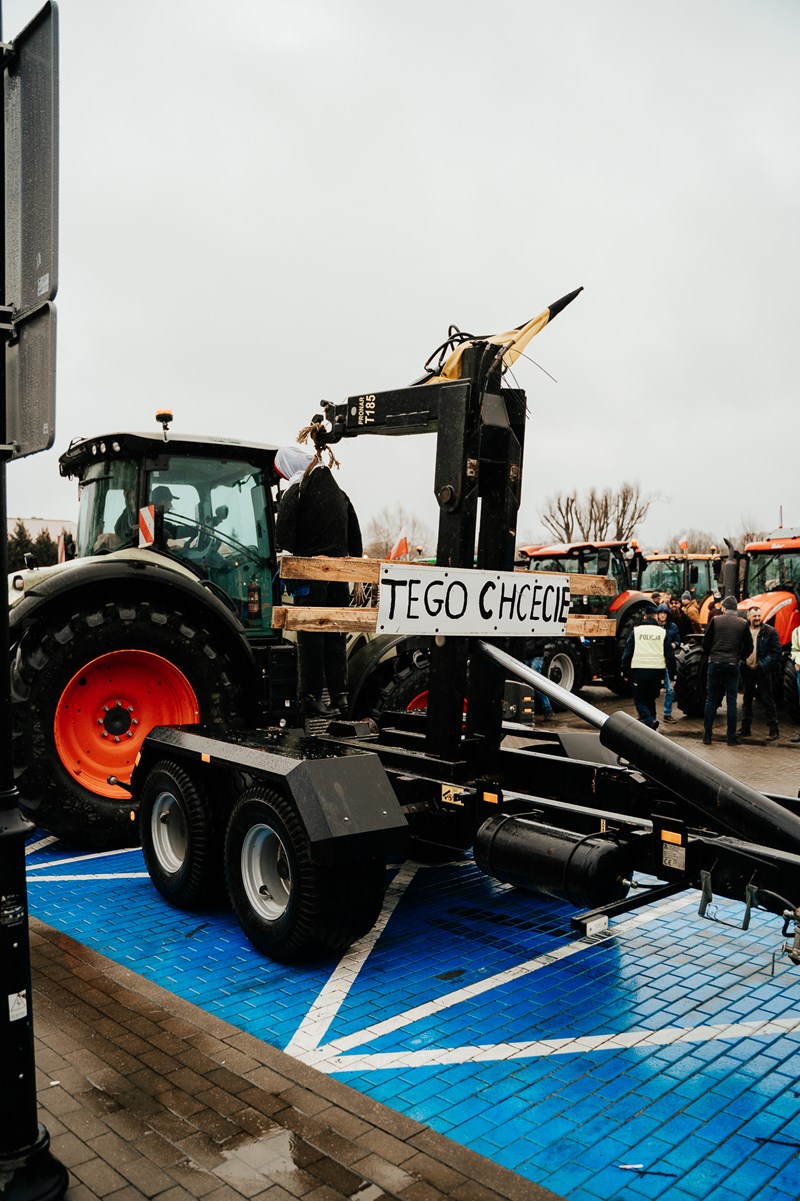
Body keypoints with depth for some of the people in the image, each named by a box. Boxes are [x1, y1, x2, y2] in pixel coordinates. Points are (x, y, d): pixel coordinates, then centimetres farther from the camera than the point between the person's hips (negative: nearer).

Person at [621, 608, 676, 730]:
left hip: (639, 671, -2)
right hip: (657, 672, 2)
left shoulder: (636, 631, 5)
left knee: (639, 700, 4)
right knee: (650, 699, 17)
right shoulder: (663, 632, 7)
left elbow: (627, 653, 4)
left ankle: (650, 721, -20)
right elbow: (670, 655, 6)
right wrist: (671, 674, 11)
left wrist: (625, 672, 10)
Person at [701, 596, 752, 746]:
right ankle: (731, 737, 7)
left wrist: (707, 658, 16)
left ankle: (707, 736, 6)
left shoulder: (715, 620, -3)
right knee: (731, 701, 6)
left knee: (711, 700, 6)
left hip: (715, 663, 0)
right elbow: (749, 647, 3)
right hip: (733, 665, 1)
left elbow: (706, 642, 0)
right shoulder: (743, 623, -1)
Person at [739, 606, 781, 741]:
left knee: (767, 700, -2)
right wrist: (742, 662, -2)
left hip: (763, 671, -4)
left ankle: (773, 730, 2)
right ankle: (745, 728, 22)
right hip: (747, 670, 4)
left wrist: (763, 664, -12)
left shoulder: (770, 632, -3)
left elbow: (776, 653, -4)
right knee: (746, 700, 12)